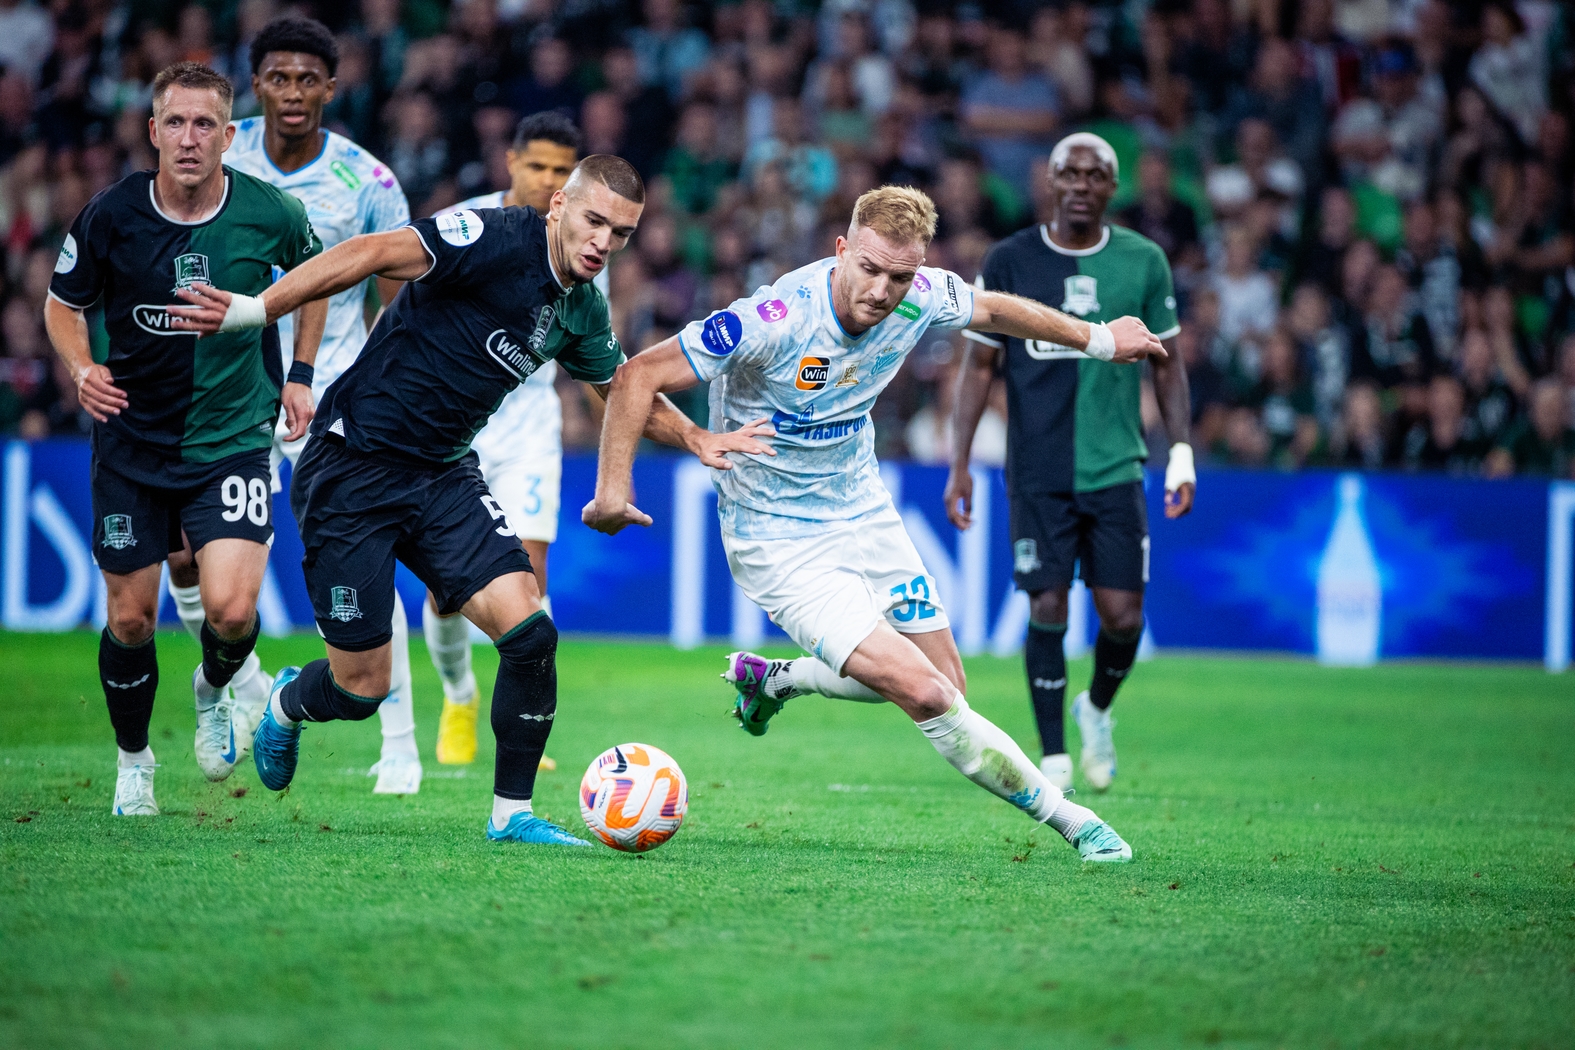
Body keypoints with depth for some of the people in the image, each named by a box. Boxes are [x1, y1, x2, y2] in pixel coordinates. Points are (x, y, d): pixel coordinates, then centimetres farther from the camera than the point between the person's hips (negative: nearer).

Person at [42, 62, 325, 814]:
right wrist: (82, 369, -15)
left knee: (230, 607, -17)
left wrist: (300, 374, 11)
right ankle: (133, 760, 29)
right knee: (130, 617, 4)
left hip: (233, 436, -1)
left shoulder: (270, 213, -10)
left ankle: (215, 690, 19)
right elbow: (62, 304, 4)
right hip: (133, 440, 1)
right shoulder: (111, 215, -12)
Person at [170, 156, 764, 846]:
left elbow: (626, 390, 26)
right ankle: (287, 703, 35)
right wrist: (255, 310, -37)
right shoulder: (501, 239, -19)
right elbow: (375, 253, -28)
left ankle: (512, 813, 3)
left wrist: (696, 438, 10)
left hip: (445, 477, 7)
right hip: (352, 470, -7)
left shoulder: (581, 310, 6)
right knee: (361, 689, -2)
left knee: (529, 632, -13)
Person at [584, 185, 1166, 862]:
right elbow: (640, 376, -24)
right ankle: (1064, 816, 0)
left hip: (864, 514, 7)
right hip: (780, 544, -7)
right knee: (924, 694, -17)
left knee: (943, 684, 12)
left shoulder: (921, 300, -12)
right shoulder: (774, 320, -30)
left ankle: (771, 679, 33)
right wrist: (612, 487, -30)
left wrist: (1098, 339, 21)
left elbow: (991, 310, 12)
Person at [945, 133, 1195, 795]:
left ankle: (1097, 709, 28)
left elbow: (1166, 364, 11)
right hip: (1037, 473, -1)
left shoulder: (1143, 262, 4)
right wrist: (959, 465, 0)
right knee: (1047, 609, -5)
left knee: (1123, 616, -3)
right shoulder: (1009, 261, 1)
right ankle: (1054, 757, 7)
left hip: (1116, 468, 1)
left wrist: (1182, 452, 2)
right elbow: (980, 365, 6)